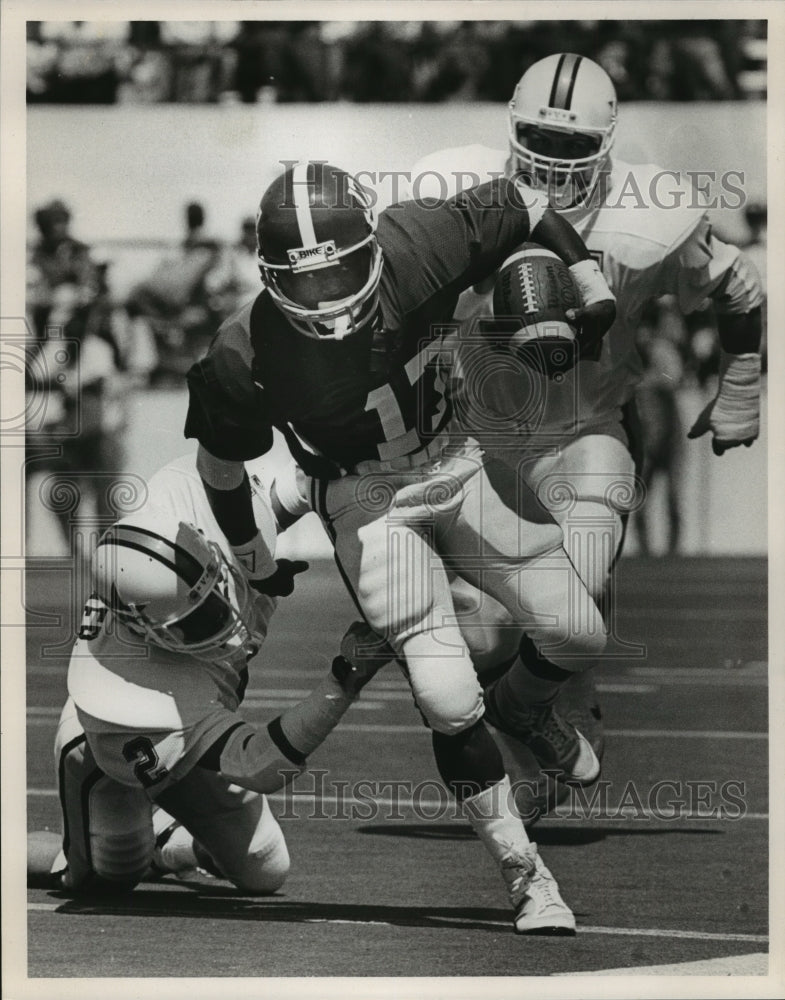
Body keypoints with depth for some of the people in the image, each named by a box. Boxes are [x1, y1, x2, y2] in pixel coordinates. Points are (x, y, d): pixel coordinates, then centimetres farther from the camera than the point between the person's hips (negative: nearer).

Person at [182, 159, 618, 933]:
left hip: (454, 462, 3)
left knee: (579, 631, 2)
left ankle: (530, 708, 40)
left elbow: (520, 208, -7)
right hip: (366, 503, -3)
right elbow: (220, 464, -6)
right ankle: (525, 877, 3)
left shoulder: (416, 247, -25)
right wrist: (255, 564, 7)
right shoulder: (245, 357, -26)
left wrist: (593, 291, 0)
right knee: (449, 702, -15)